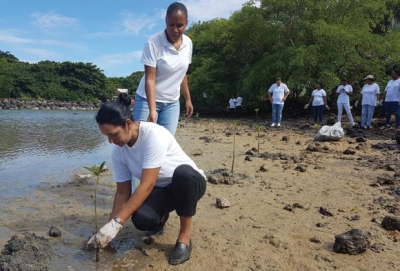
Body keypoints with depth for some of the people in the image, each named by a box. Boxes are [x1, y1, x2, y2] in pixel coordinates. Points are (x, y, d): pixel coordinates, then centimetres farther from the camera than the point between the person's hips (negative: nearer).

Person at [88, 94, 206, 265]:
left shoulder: (154, 135, -31)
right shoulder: (118, 151, -10)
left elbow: (146, 186, -33)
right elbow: (122, 192, -3)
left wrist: (116, 223, -34)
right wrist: (109, 226, -9)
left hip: (189, 182, -4)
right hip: (160, 190, 4)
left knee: (183, 173, -41)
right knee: (141, 219, -28)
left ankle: (184, 236, -18)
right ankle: (161, 217, 12)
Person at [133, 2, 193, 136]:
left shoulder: (188, 43, -2)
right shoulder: (153, 42, -18)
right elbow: (150, 79, -21)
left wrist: (188, 99, 14)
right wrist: (152, 110, -30)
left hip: (172, 103, 5)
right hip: (148, 99, -4)